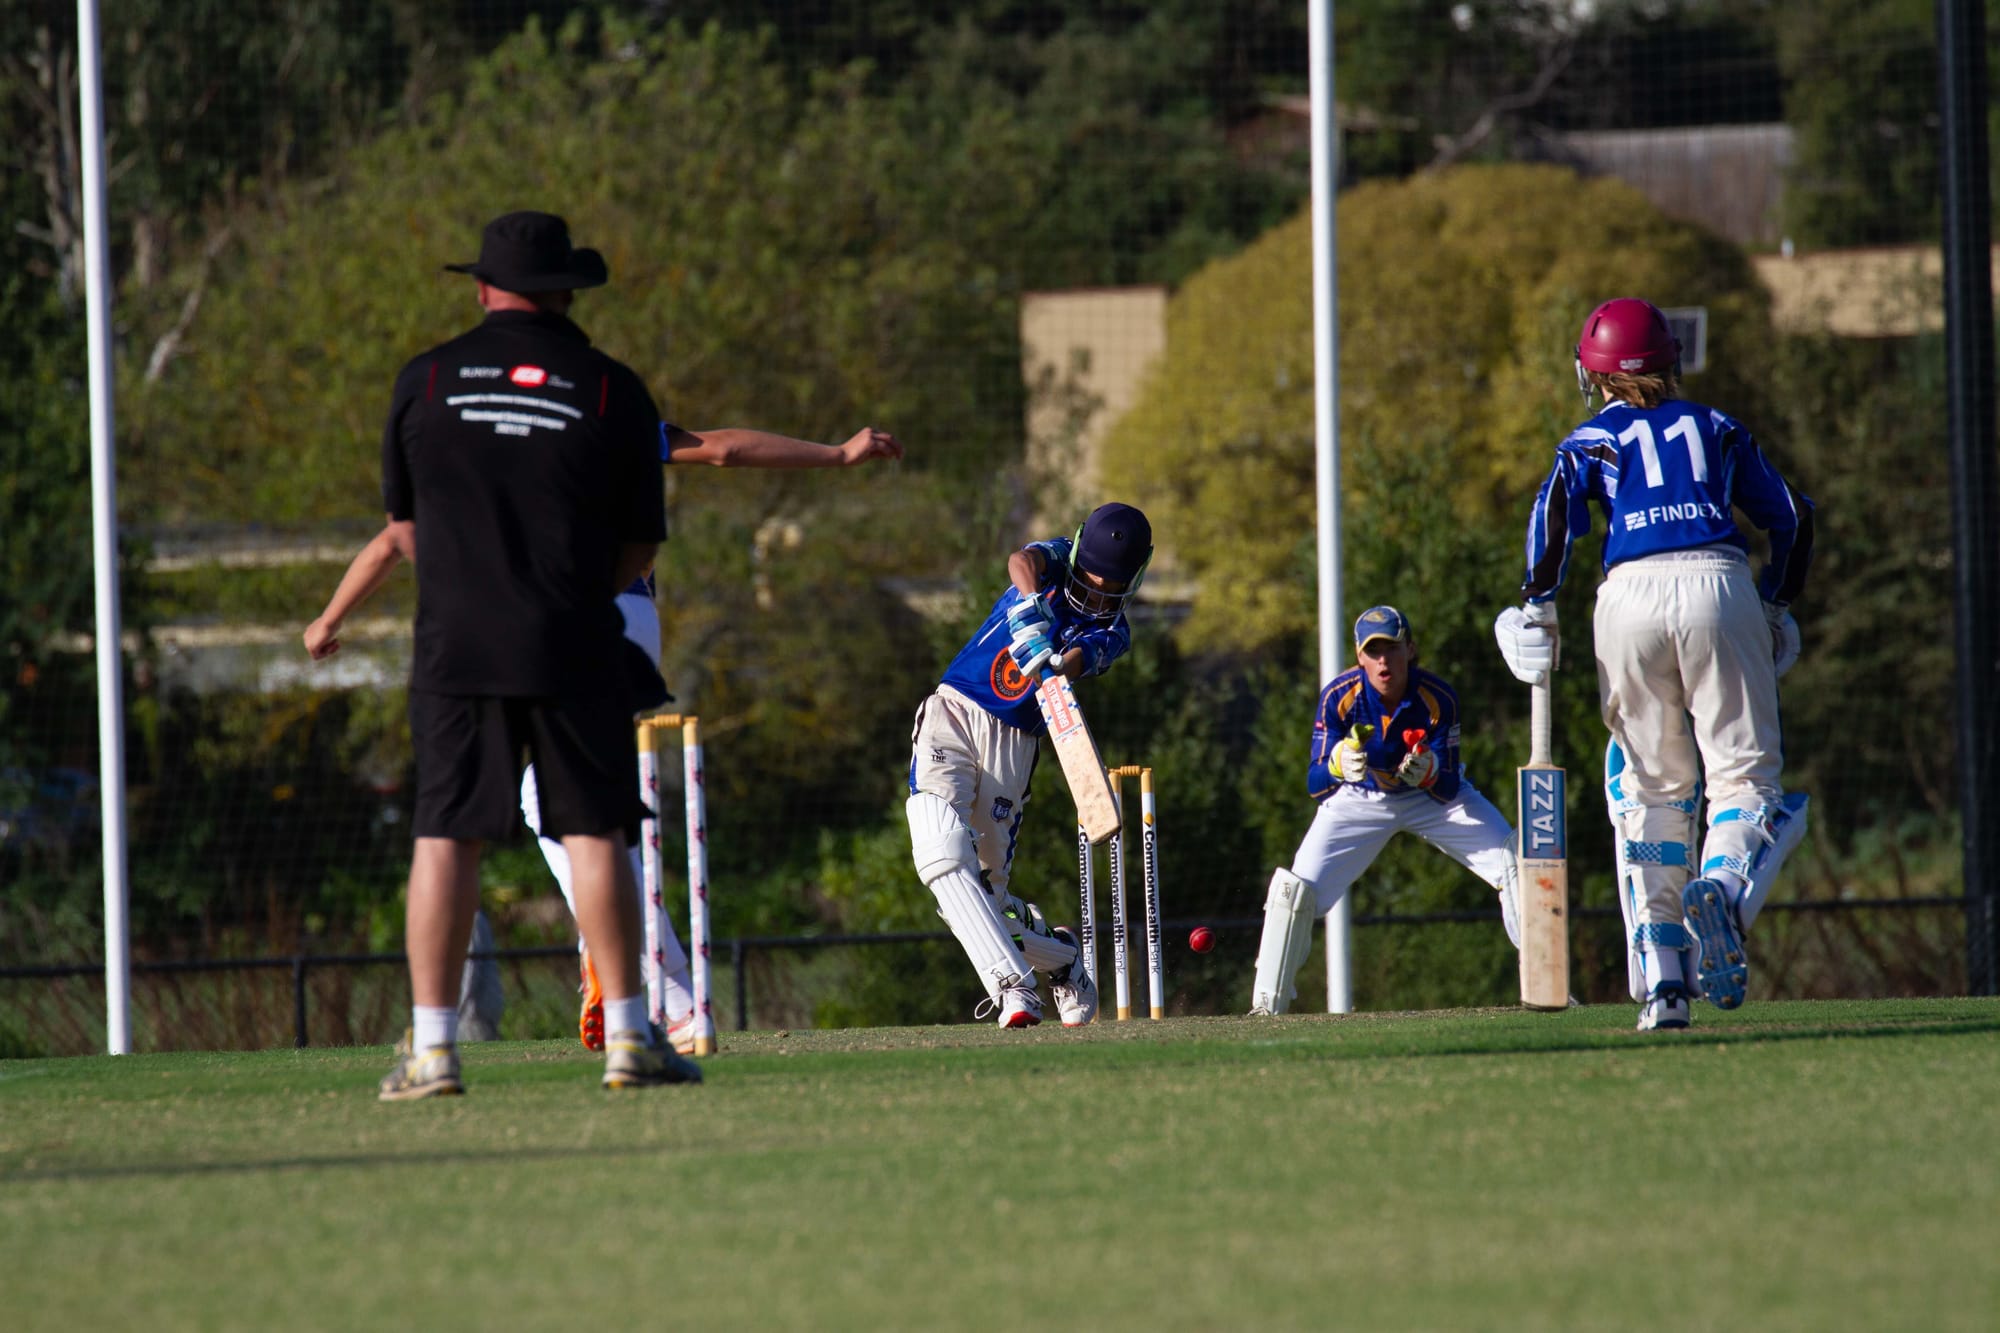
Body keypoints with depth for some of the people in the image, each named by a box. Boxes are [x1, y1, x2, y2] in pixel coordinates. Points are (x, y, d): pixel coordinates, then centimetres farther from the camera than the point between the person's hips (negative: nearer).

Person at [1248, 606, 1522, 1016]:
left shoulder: (1437, 698, -26)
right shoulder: (1338, 697, -26)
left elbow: (1450, 789, -21)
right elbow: (1314, 785, -26)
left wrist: (1430, 774, -45)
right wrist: (1337, 765, -49)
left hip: (1431, 796, 0)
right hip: (1360, 799, 0)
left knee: (1514, 863, -16)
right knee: (1295, 888, -15)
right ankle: (1268, 1005, -1)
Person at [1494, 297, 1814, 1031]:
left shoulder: (1591, 440, 18)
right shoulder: (1717, 428, 22)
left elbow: (1555, 509, -2)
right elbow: (1789, 515, 20)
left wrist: (1538, 605, 1)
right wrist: (1776, 604, 30)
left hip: (1631, 594, 0)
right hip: (1718, 582, 0)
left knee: (1651, 789, 9)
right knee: (1745, 773, -1)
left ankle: (1661, 984, 2)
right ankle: (1723, 886, -36)